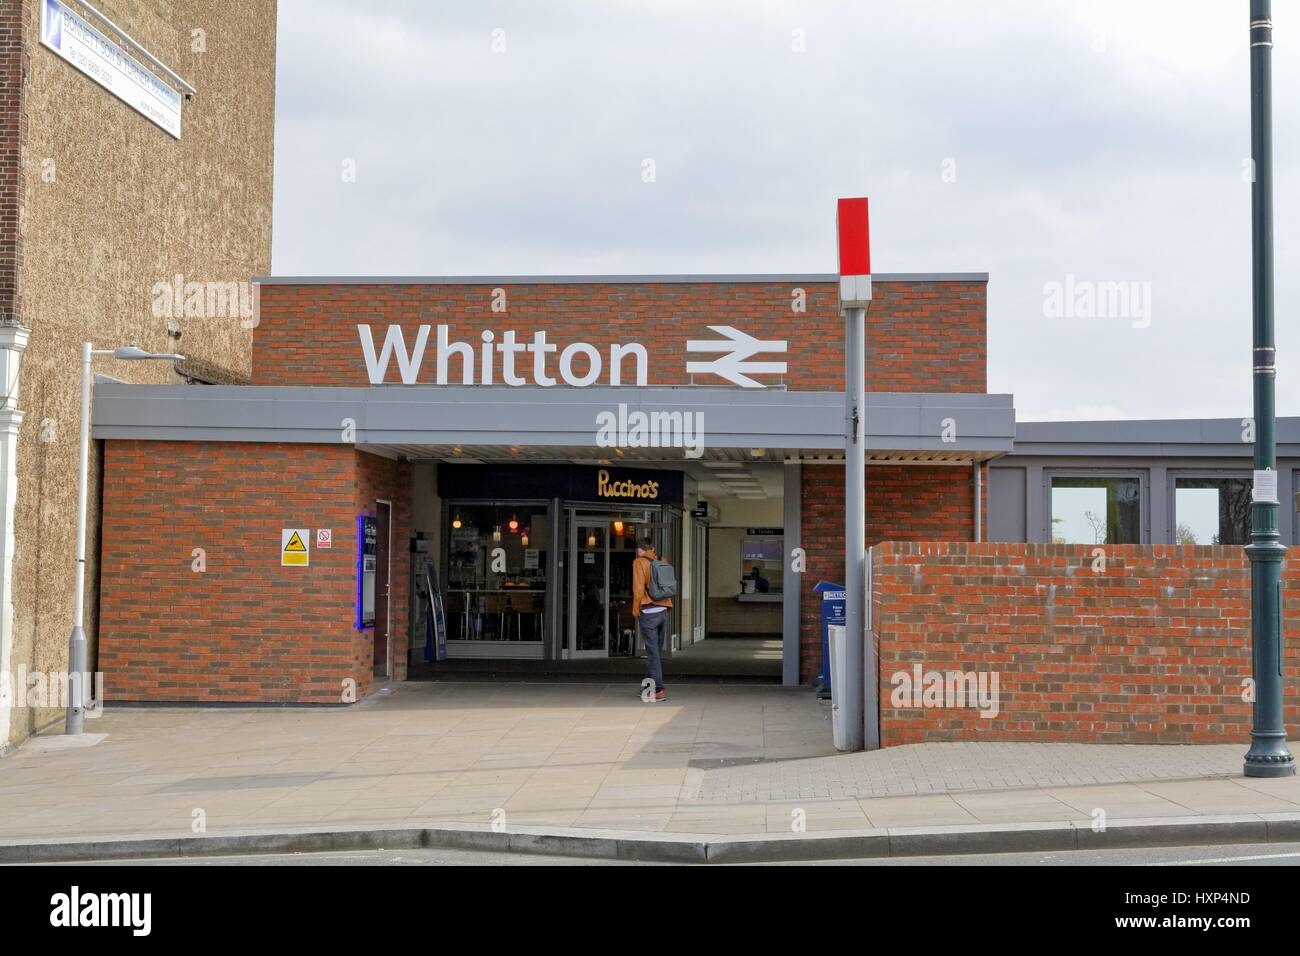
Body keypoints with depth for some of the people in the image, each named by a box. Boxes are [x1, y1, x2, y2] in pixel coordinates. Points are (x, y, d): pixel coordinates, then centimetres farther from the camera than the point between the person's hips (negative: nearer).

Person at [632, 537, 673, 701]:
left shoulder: (640, 562, -6)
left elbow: (638, 589, -12)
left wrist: (636, 612, -4)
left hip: (648, 612, -6)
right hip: (664, 611, 6)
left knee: (653, 652, -5)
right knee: (657, 651, 15)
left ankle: (658, 690, -9)